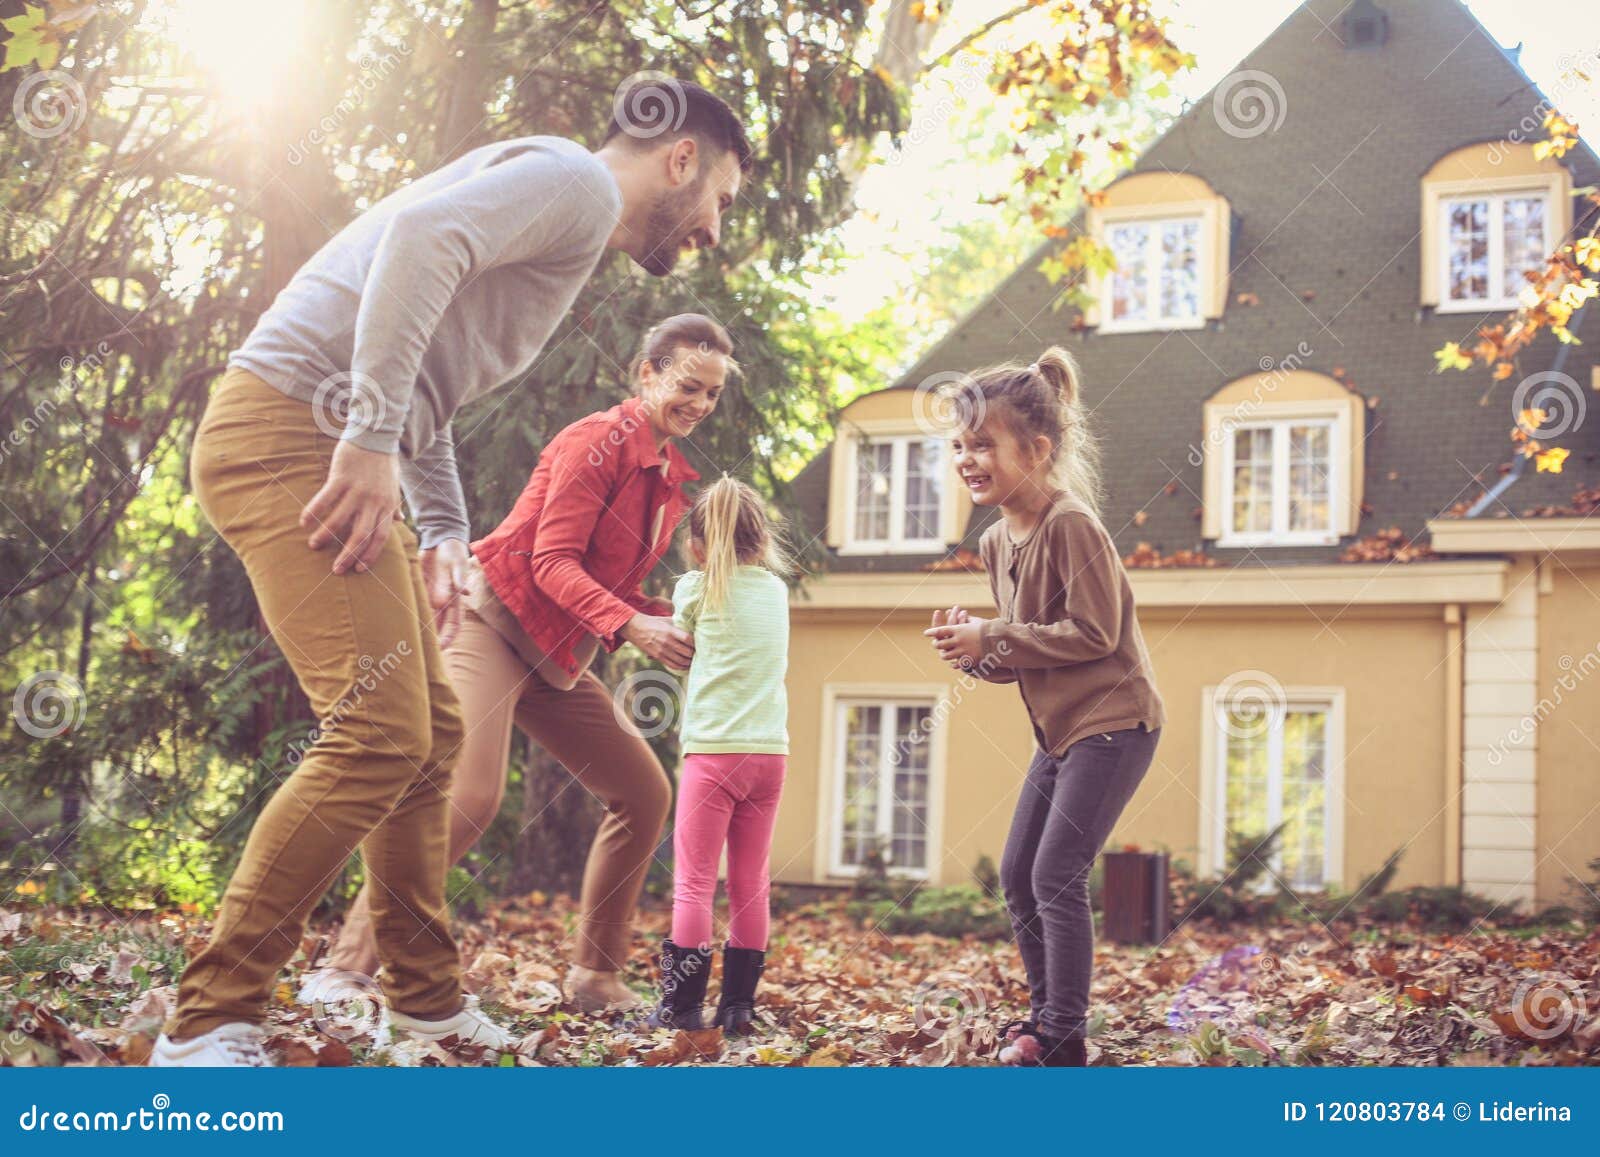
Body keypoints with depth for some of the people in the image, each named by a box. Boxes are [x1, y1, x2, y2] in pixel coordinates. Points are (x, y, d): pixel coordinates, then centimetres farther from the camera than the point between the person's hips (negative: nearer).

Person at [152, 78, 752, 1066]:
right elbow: (419, 235, -24)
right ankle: (210, 1024, -11)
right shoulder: (576, 180, -5)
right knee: (381, 733, -17)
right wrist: (375, 434, -26)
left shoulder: (567, 220, 27)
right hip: (289, 432, -11)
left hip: (341, 453, 11)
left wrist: (444, 530, 18)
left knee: (431, 733, 13)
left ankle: (428, 999, 23)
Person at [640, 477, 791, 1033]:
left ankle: (682, 1005, -1)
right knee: (751, 886, 8)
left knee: (693, 883, -1)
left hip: (713, 749, -5)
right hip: (770, 751, 5)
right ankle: (738, 1003, 12)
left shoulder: (696, 589, -1)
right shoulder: (776, 589, 12)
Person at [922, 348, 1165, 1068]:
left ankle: (1064, 1040, 1)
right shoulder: (995, 542, 8)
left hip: (1113, 723, -9)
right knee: (1017, 875, 12)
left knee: (1057, 876, -9)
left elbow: (1094, 633, -22)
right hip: (1060, 729, 9)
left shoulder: (1070, 524, -19)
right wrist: (974, 649, -6)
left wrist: (992, 641, -20)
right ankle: (1046, 1013, 26)